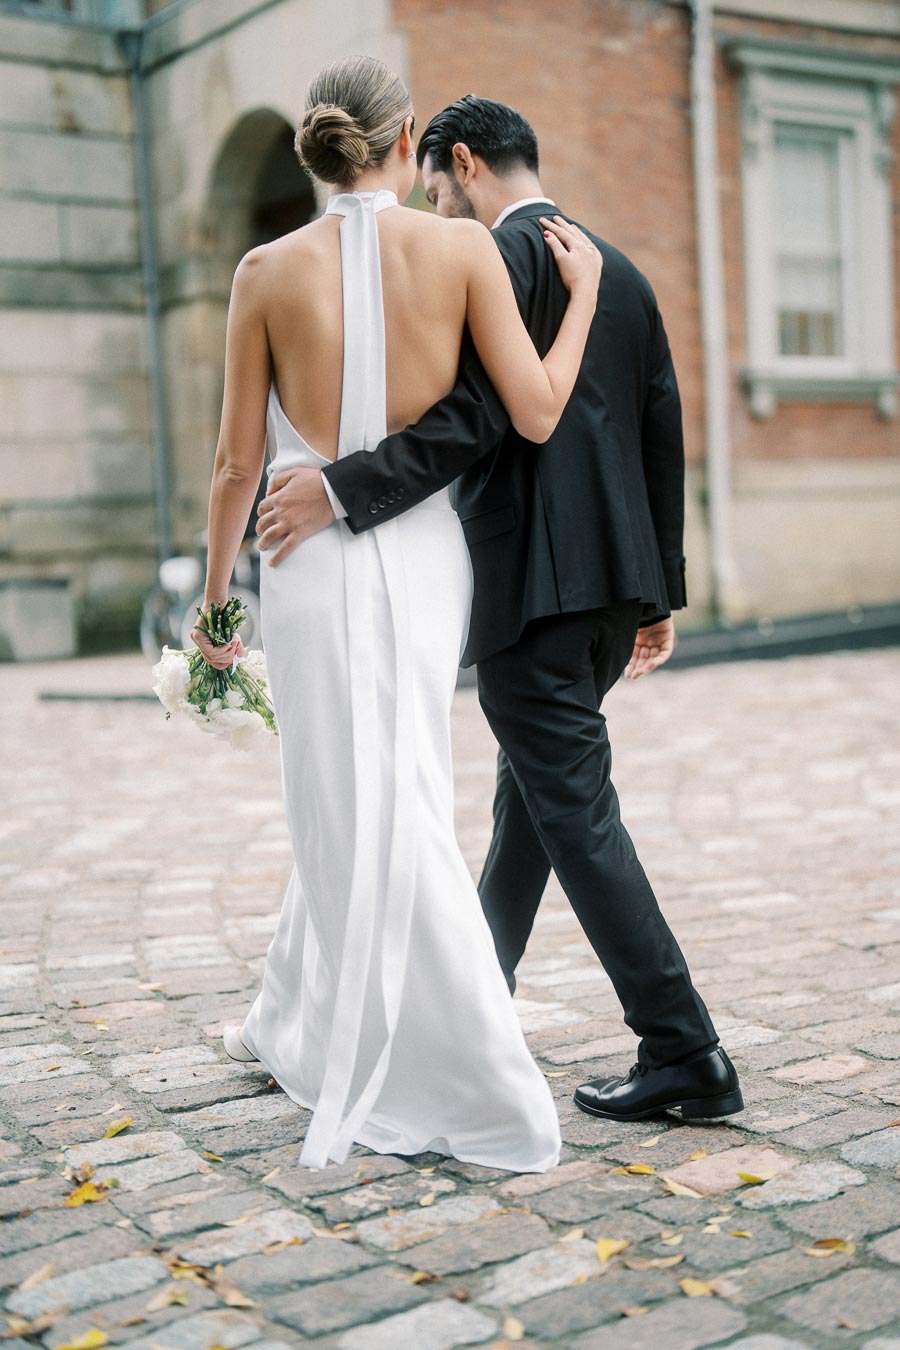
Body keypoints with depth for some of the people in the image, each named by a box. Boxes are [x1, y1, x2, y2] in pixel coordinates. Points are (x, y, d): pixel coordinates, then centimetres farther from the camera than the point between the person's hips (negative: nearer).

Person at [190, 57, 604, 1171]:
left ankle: (491, 1106, 8)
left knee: (371, 818, 4)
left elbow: (237, 462, 1)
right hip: (426, 553, 3)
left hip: (317, 558, -2)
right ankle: (294, 1024, 37)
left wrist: (215, 592, 13)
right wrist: (583, 292, 8)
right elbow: (536, 415, -7)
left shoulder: (267, 272, -2)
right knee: (354, 802, 19)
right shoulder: (463, 247, -2)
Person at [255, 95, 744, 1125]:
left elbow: (475, 418, -21)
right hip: (614, 579, 9)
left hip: (532, 581, -9)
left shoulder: (493, 259, -7)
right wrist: (660, 591, 19)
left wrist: (340, 490, -21)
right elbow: (664, 441, 16)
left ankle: (684, 1055, -3)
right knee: (529, 794, 18)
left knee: (575, 811, -5)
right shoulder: (623, 272, 18)